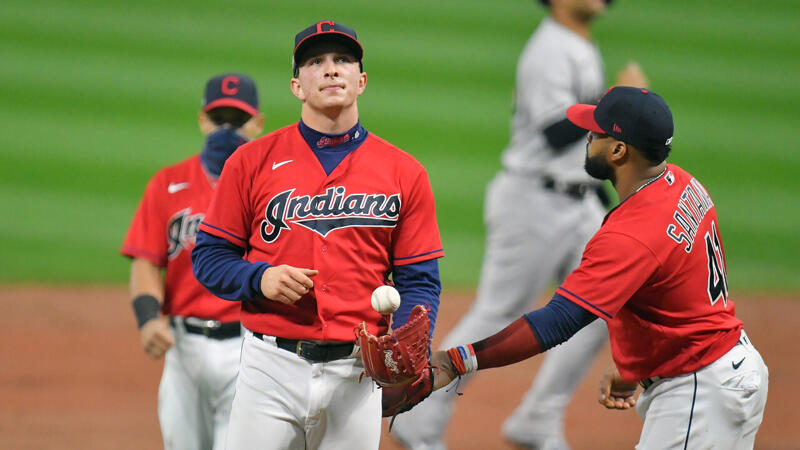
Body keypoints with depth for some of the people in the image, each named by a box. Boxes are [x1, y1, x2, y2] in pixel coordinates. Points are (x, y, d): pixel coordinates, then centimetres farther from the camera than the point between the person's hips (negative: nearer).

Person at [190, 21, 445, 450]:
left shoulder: (404, 173, 6)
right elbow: (209, 256, 6)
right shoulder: (252, 161, 4)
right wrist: (260, 279, -14)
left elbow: (419, 280, 5)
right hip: (271, 366, -1)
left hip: (356, 374, 1)